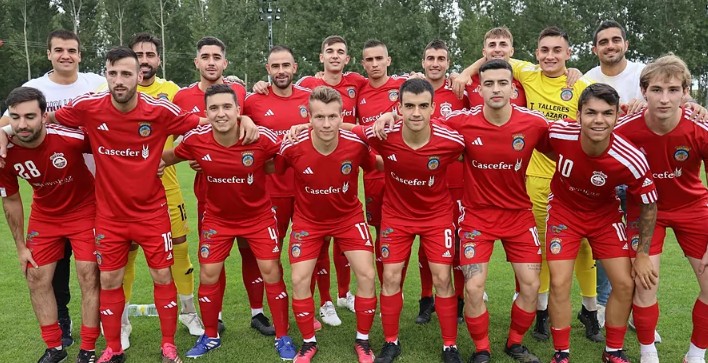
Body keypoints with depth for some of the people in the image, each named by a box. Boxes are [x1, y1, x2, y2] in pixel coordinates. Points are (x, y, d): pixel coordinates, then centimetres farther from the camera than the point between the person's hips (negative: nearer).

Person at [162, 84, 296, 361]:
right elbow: (170, 157, 2)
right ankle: (210, 336, 30)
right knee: (208, 276, 6)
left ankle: (282, 338, 19)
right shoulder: (196, 140, -20)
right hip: (217, 218, 2)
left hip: (259, 216, -2)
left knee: (271, 272, 0)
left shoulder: (262, 138, -26)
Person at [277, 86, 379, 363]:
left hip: (349, 217, 1)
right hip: (307, 220, 0)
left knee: (367, 275, -6)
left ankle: (362, 340, 17)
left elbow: (374, 167, 0)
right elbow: (272, 170, -4)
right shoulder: (292, 147, -26)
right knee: (299, 280, -5)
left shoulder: (357, 144, -23)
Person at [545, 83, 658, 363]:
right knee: (559, 283, -7)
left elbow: (648, 206, -11)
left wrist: (642, 254, -7)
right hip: (564, 210, 0)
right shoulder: (559, 133, -30)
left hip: (605, 215, 1)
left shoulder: (631, 160, -29)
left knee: (625, 283, 0)